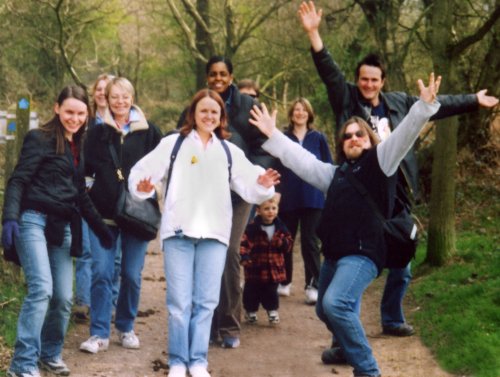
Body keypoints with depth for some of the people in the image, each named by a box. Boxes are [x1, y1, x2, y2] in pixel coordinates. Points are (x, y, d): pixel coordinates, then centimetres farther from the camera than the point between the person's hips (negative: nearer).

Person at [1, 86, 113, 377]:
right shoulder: (40, 139, -4)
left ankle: (50, 353, 24)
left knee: (64, 297, 4)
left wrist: (100, 227, 24)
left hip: (62, 227, 7)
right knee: (41, 288, -20)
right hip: (34, 221, -7)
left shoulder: (77, 146, 18)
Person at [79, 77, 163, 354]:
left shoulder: (148, 132, 3)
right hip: (104, 213, 0)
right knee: (101, 272, -4)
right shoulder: (98, 132, 7)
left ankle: (126, 328, 21)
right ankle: (99, 333, 1)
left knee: (132, 274, 5)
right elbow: (87, 168, 10)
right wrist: (86, 189, -4)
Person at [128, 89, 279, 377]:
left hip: (214, 233, 2)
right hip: (179, 231, -2)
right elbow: (143, 171, -1)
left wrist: (263, 185, -17)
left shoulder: (230, 152, 16)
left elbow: (248, 186, 5)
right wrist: (142, 187, -23)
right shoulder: (173, 143, 9)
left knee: (207, 301, 3)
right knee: (179, 302, -3)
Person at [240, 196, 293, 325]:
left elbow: (289, 245, 5)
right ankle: (251, 311, 29)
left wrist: (282, 242, -17)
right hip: (255, 269, -3)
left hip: (274, 269, 3)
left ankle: (272, 311, 31)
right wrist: (244, 256, -35)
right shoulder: (252, 228, -13)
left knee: (271, 292, 14)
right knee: (252, 292, 10)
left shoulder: (280, 227, 3)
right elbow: (244, 242, -20)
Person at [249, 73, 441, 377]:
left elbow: (403, 136, -13)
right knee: (326, 310, 23)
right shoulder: (337, 172, 22)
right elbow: (301, 159, 26)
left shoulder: (380, 162, 1)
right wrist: (273, 136, 25)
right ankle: (348, 348, 53)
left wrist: (425, 106, -27)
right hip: (335, 253, 9)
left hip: (364, 253, -9)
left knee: (336, 303, -29)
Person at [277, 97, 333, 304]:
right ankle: (284, 282, 22)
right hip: (288, 199, 1)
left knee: (310, 241, -2)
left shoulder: (318, 138, 7)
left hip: (312, 199, -1)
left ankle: (312, 286, -3)